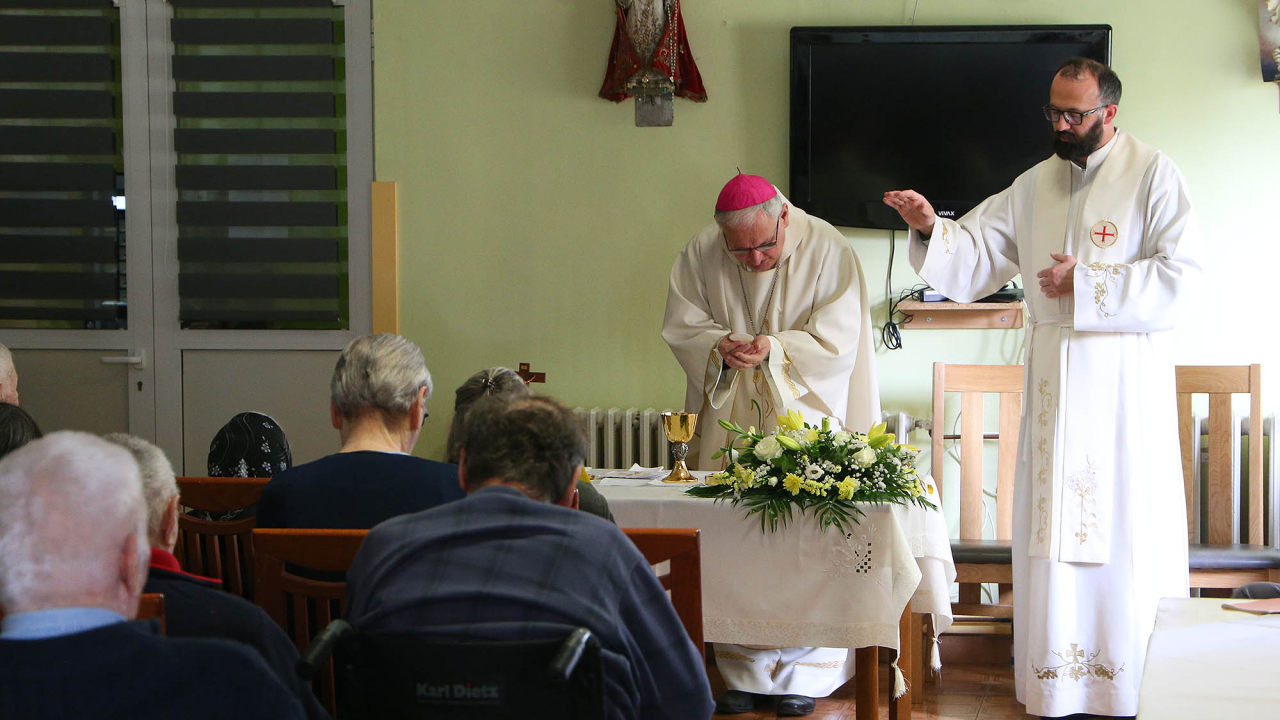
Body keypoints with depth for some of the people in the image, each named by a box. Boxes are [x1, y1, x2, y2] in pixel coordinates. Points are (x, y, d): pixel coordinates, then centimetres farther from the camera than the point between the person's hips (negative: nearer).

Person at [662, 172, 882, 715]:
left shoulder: (826, 250, -10)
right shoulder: (701, 254, -1)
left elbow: (838, 340, -10)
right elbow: (680, 325, 4)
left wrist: (775, 350, -24)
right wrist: (719, 346, -16)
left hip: (804, 415, -3)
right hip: (730, 419, 3)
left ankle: (805, 675, 2)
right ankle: (745, 673, 4)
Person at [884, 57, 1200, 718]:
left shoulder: (1153, 175, -4)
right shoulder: (1035, 185, 11)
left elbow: (1179, 274, -11)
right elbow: (976, 253, 10)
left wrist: (1087, 285, -14)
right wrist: (933, 229, -10)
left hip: (1125, 380, -4)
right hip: (1053, 376, 5)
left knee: (1124, 526, -2)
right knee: (1051, 526, 4)